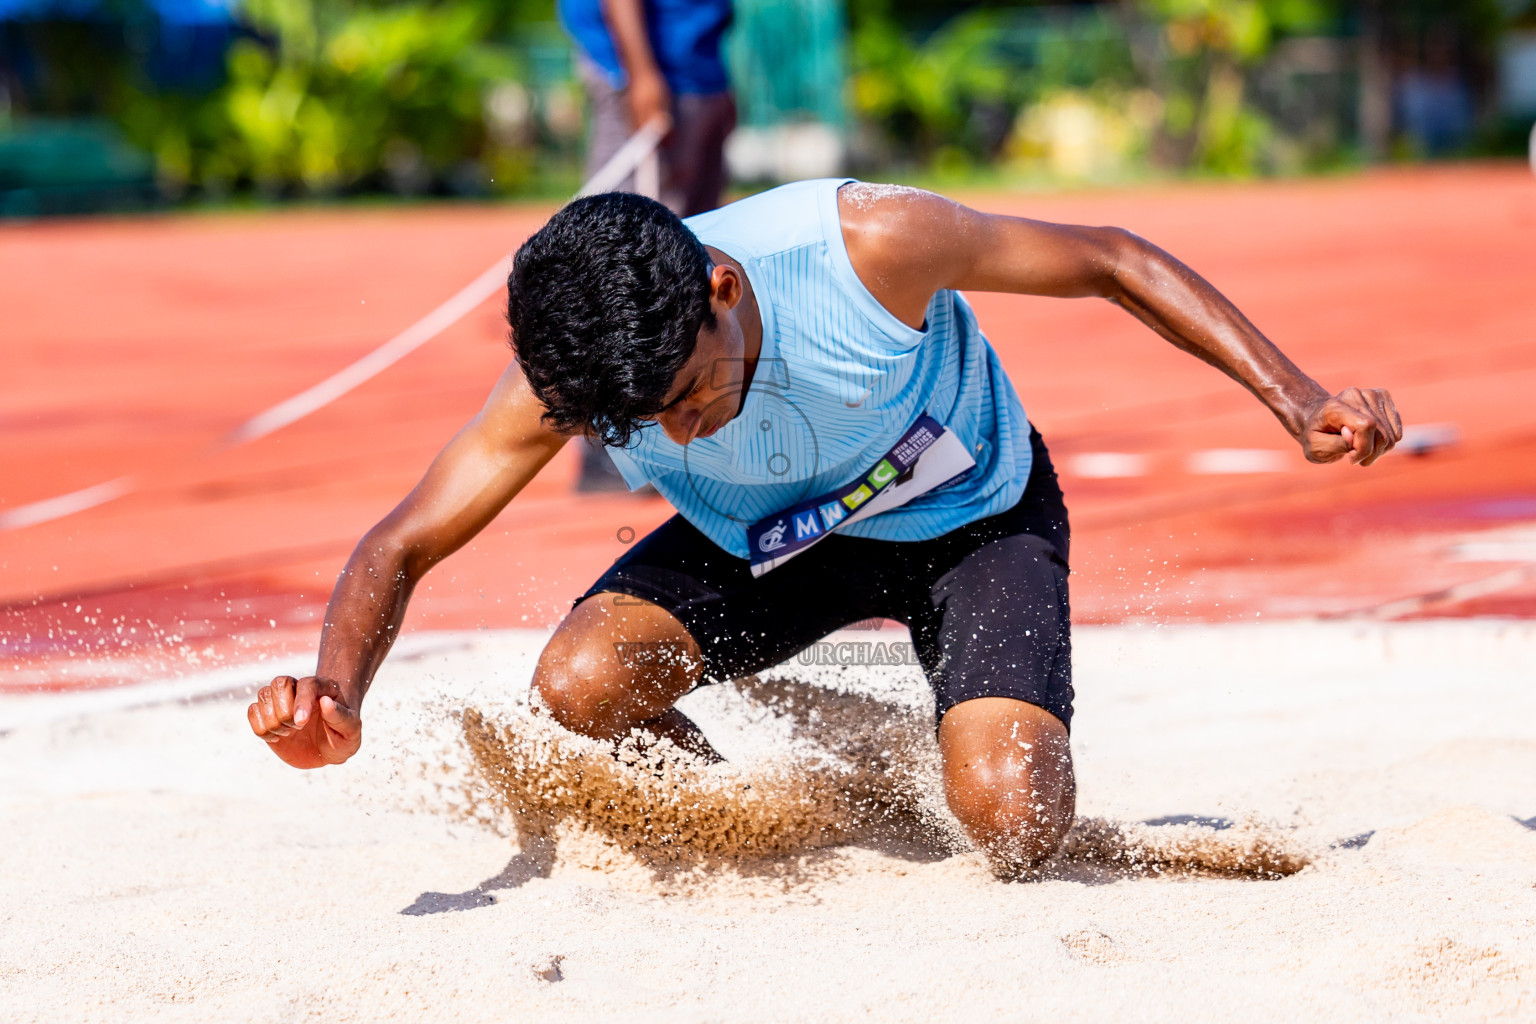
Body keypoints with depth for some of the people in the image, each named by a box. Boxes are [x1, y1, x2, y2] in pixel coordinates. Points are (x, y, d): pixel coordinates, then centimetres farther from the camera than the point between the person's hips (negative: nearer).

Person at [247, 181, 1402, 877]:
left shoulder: (863, 244, -37)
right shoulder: (567, 377, -28)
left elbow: (1111, 260, -23)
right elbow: (403, 545, -23)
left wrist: (1297, 399, -27)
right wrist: (339, 696, -44)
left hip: (972, 516, -2)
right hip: (766, 538, 2)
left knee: (1012, 817, -24)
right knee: (579, 686, -25)